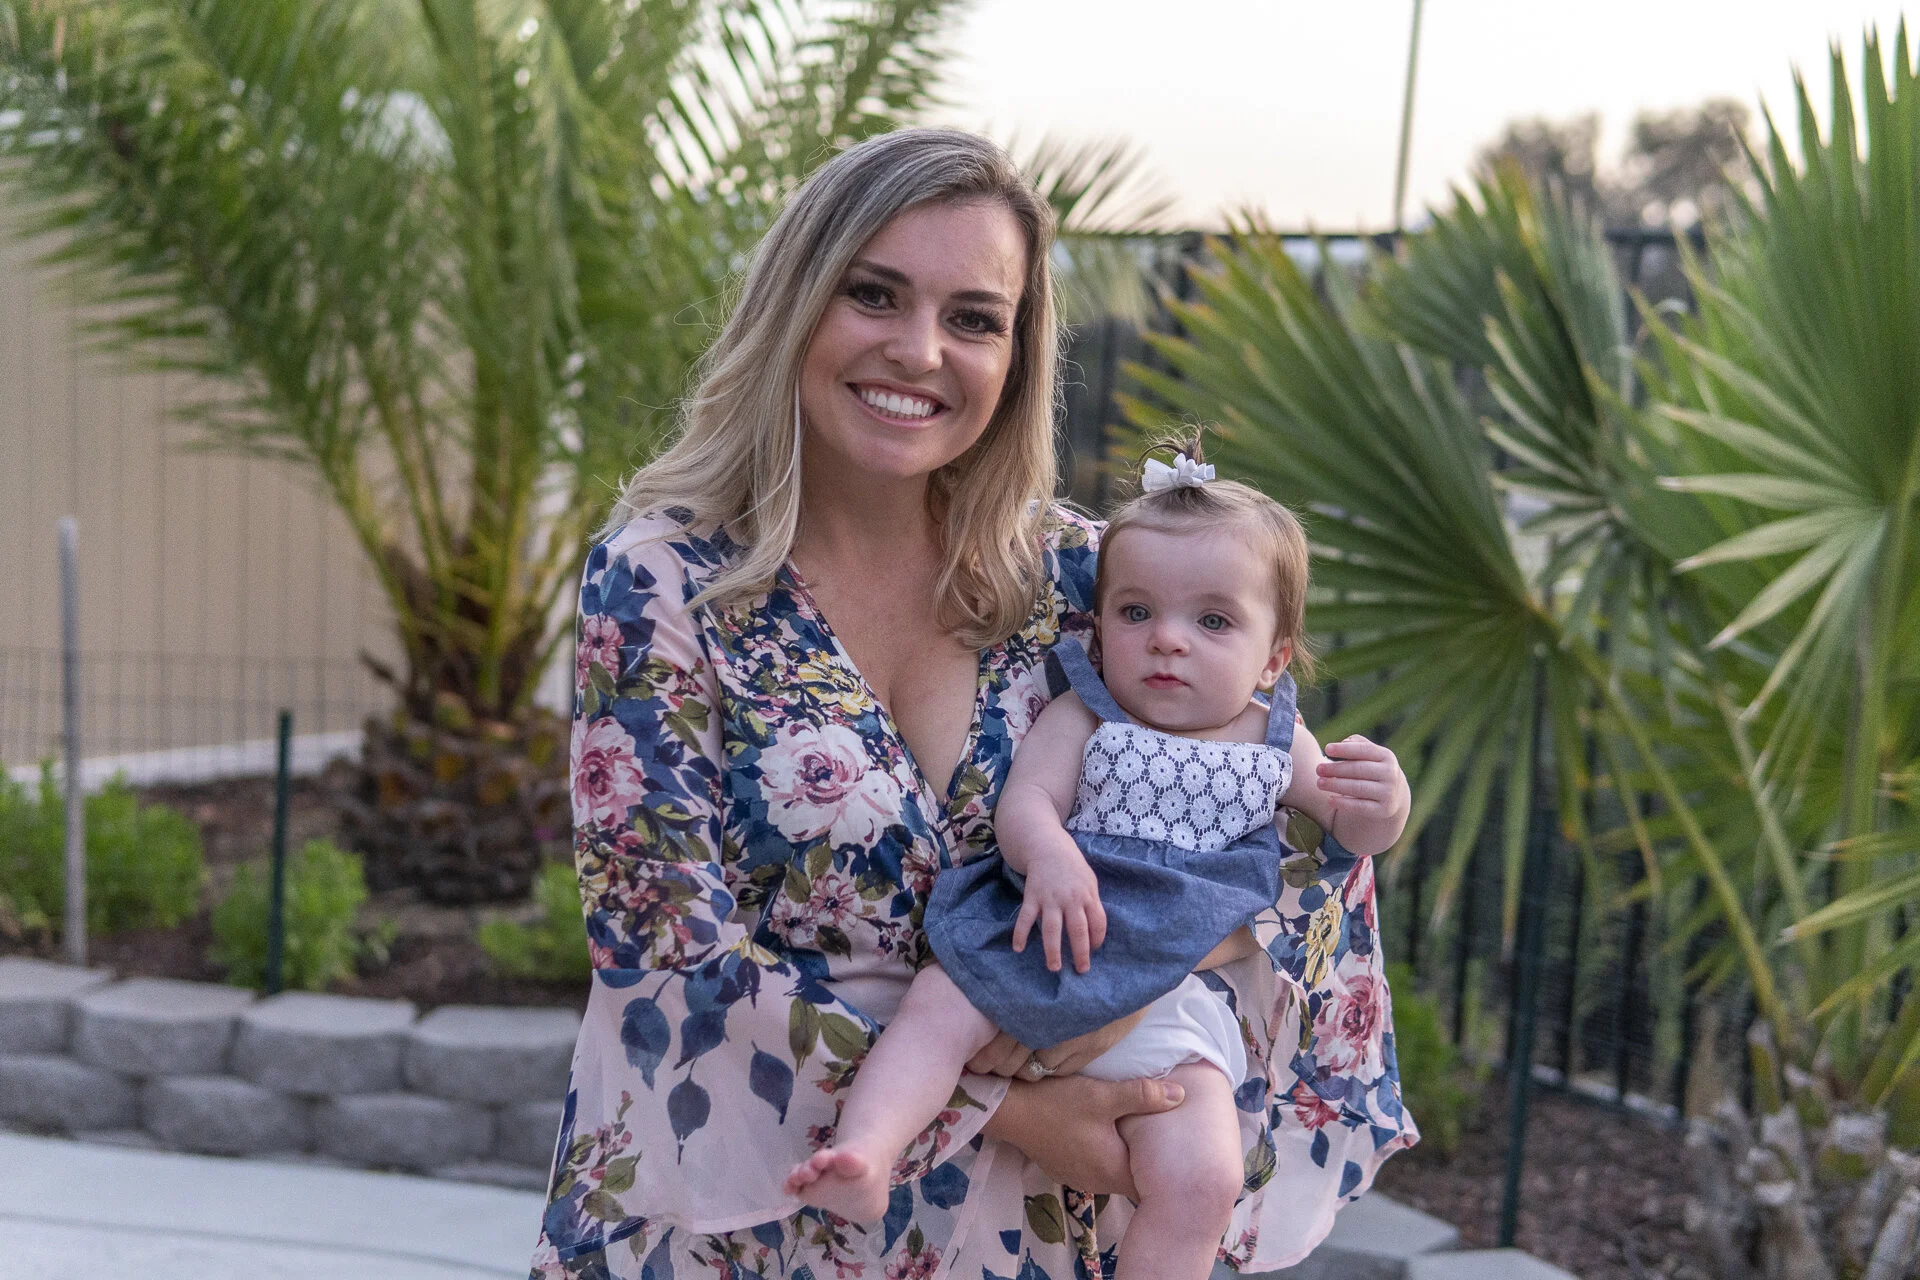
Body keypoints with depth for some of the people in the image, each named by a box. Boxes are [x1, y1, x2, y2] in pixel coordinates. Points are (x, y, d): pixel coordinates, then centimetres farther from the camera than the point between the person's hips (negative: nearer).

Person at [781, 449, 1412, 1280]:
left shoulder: (1273, 744, 11)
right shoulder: (1086, 715, 5)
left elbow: (1351, 833, 18)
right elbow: (1024, 800, -8)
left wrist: (1385, 802, -7)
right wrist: (1048, 853, -32)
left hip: (1171, 998, 0)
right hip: (1048, 948, 0)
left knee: (1202, 1179, -18)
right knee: (937, 1003, -26)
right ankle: (862, 1157, -33)